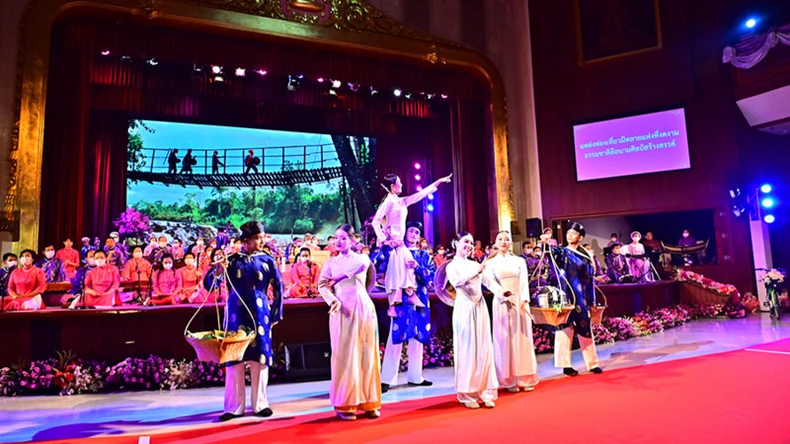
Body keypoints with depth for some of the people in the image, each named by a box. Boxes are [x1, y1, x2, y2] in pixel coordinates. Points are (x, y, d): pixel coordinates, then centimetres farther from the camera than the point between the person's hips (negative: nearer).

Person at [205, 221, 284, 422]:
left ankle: (260, 404, 17)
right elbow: (209, 284, -2)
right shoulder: (232, 260, 0)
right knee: (234, 358, 3)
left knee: (259, 357, 5)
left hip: (260, 314, 0)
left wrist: (276, 314, 3)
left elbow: (278, 288, 5)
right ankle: (235, 406, 13)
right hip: (236, 314, 0)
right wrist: (217, 271, -23)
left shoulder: (267, 261, 2)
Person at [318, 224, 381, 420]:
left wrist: (334, 279, -6)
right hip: (342, 311, 0)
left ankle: (369, 403, 10)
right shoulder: (330, 262, 12)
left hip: (363, 308, 1)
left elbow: (358, 267, -10)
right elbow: (322, 286, 0)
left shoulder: (363, 258, 13)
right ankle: (345, 404, 6)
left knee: (367, 355, 2)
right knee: (344, 356, -2)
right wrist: (333, 300, -18)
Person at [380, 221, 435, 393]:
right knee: (396, 337, -7)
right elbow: (379, 267, -8)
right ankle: (387, 379, -1)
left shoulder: (424, 255, 13)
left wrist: (418, 267, -17)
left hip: (419, 299, 4)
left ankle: (415, 376, 19)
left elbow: (432, 275, 0)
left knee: (417, 338, 8)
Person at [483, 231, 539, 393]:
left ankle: (525, 379, 11)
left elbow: (524, 283, 2)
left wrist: (524, 300, -14)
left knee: (523, 339, 4)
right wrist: (502, 292, -27)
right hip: (501, 303, -2)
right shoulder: (491, 262, 4)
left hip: (520, 302, 2)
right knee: (505, 340, 0)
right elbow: (489, 281, -9)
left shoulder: (519, 261, 10)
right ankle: (509, 380, 5)